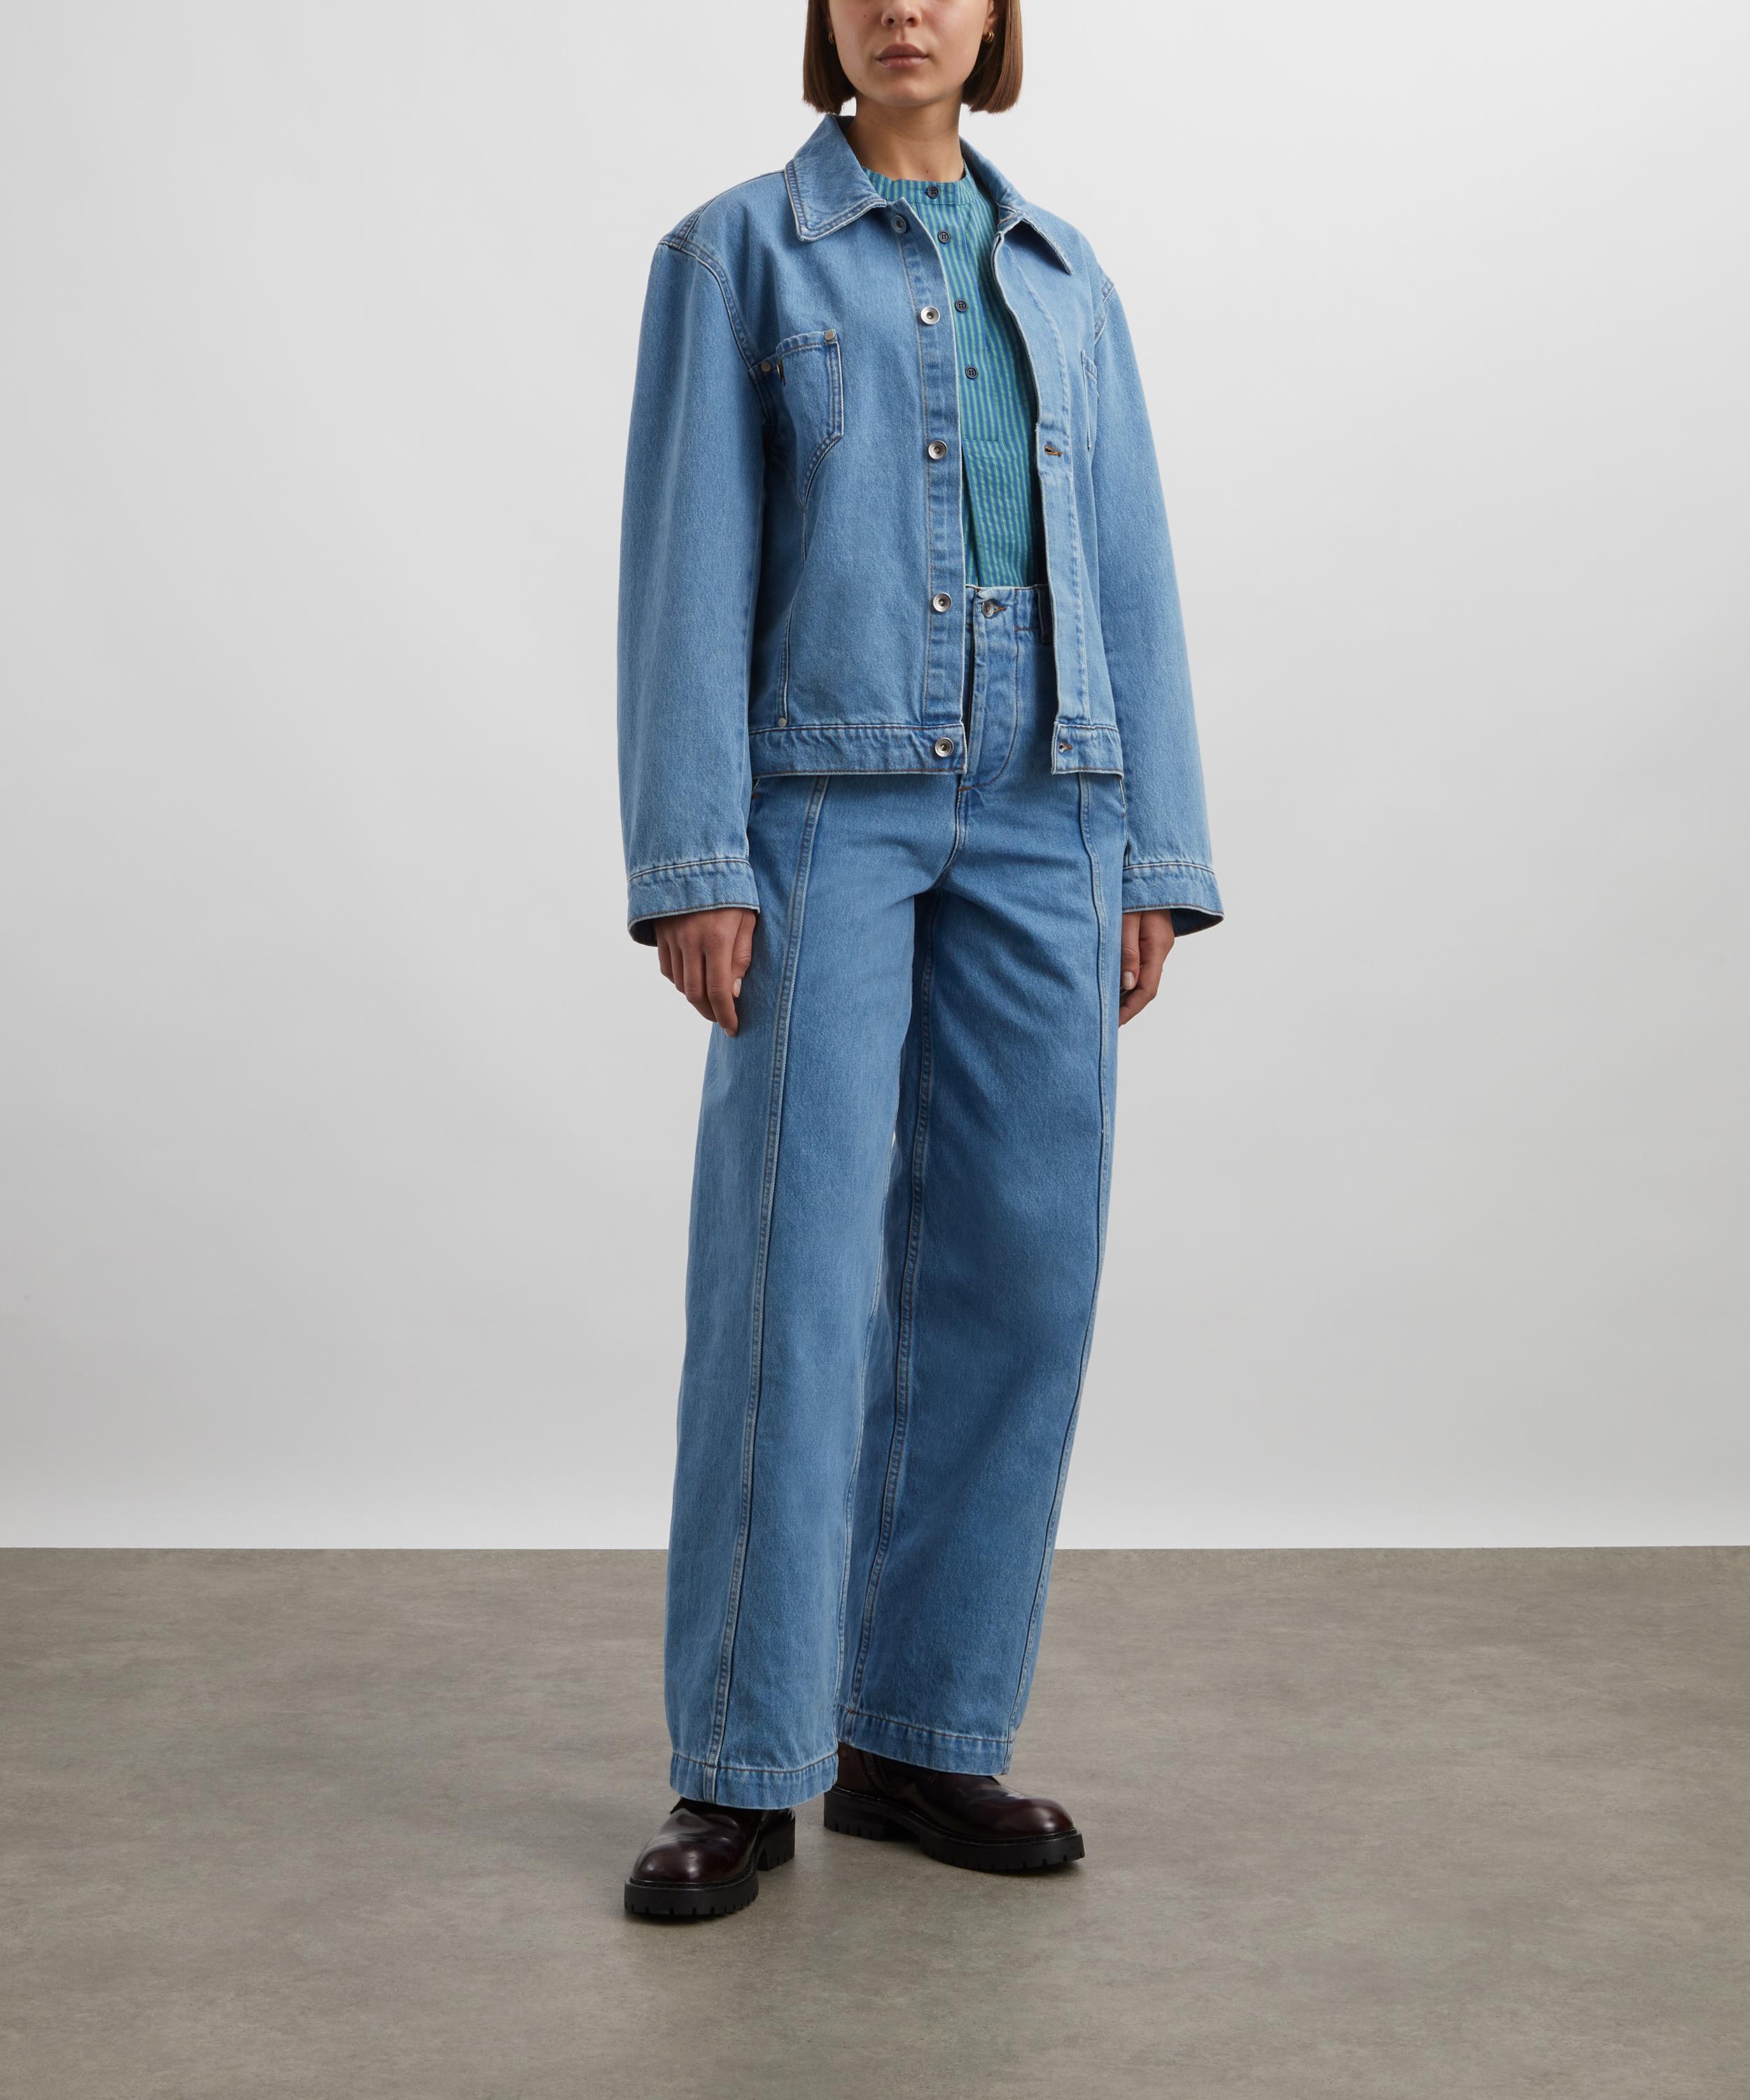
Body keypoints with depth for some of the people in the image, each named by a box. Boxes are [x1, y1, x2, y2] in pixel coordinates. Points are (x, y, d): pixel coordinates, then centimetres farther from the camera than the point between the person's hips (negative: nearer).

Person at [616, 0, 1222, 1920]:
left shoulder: (1062, 276, 17)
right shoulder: (733, 253, 5)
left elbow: (1128, 576, 13)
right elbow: (689, 569, -3)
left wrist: (1153, 862, 6)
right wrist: (696, 866, -12)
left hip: (1038, 809, 4)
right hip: (828, 797, -4)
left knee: (1013, 1259, 1)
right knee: (795, 1265, -9)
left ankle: (921, 1735, 12)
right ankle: (744, 1773, 1)